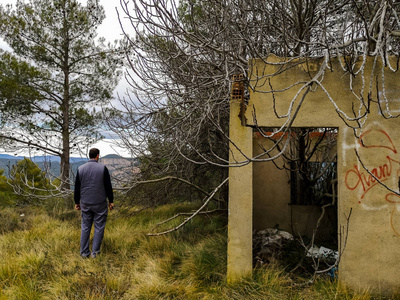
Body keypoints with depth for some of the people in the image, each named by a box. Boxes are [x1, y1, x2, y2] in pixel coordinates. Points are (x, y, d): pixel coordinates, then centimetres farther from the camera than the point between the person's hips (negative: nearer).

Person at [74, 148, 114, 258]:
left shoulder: (80, 169, 0)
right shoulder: (103, 168, -8)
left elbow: (77, 188, 5)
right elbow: (108, 186, -6)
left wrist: (77, 202, 15)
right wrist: (111, 201, 3)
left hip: (85, 204, 3)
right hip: (100, 204, -3)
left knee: (85, 227, 12)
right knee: (99, 227, 7)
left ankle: (84, 252, 16)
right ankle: (95, 252, 9)